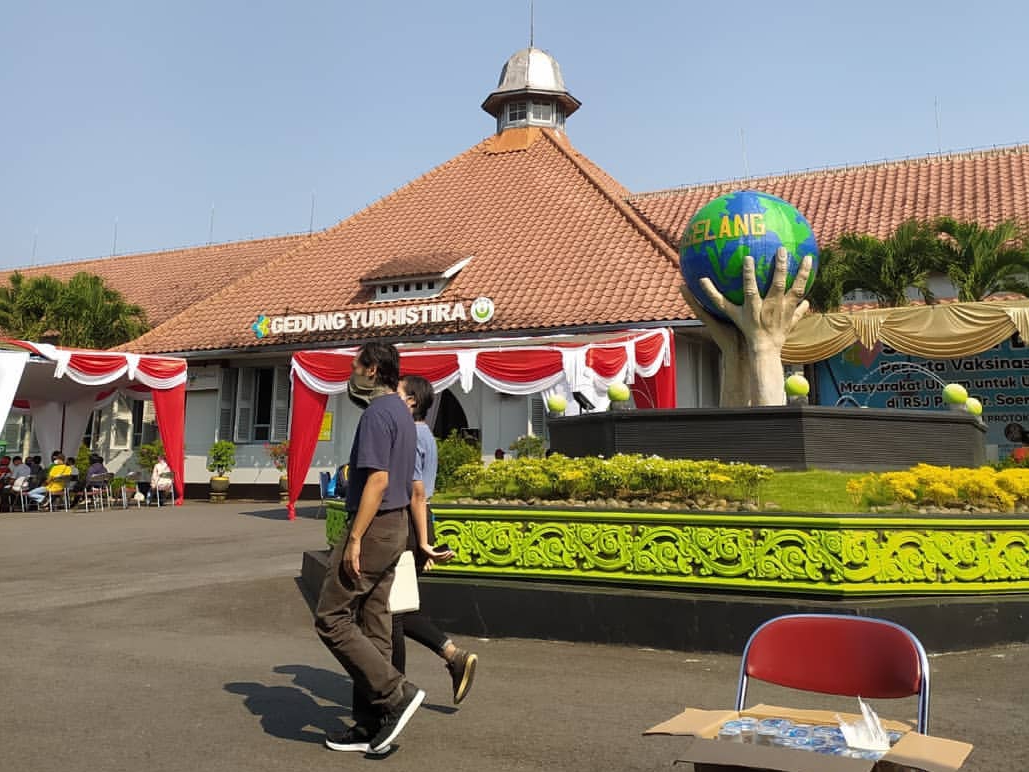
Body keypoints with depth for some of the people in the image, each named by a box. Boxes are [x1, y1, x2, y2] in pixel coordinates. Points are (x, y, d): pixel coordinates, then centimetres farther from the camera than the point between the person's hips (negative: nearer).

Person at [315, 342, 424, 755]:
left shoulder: (377, 413, -14)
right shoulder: (401, 411, 16)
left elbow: (377, 479, -22)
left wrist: (355, 539, -21)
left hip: (372, 526, -10)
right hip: (395, 525, 10)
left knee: (331, 618, -3)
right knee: (373, 625, 11)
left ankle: (397, 694, -2)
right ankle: (371, 726, 17)